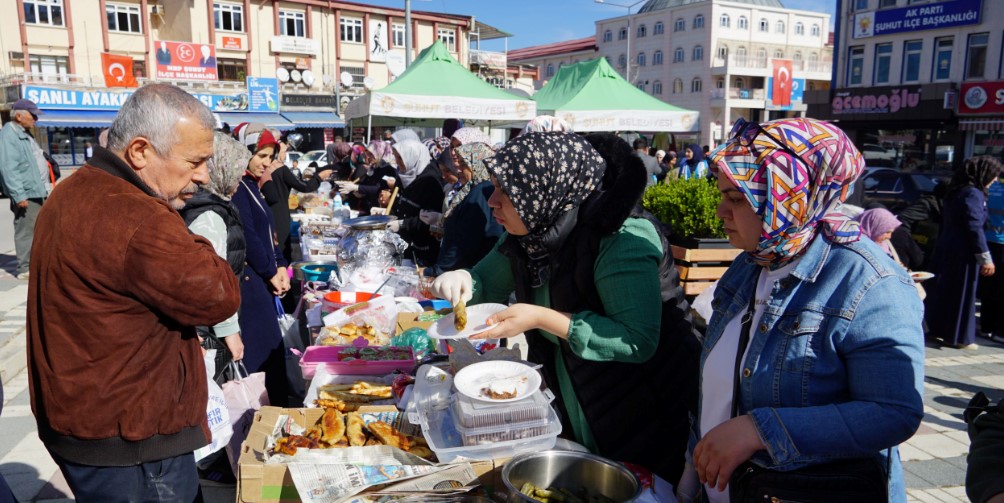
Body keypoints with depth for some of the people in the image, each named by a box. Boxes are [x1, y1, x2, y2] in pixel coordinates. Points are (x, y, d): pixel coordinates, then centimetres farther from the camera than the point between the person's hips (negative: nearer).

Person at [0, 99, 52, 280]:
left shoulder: (24, 134, 19)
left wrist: (47, 187, 21)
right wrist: (19, 195, -24)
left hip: (39, 192, 10)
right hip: (27, 194, -10)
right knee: (27, 231, -5)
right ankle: (25, 268, 1)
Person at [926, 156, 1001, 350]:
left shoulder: (957, 192, 13)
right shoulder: (973, 194, -15)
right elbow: (975, 228, -19)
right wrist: (985, 258, -16)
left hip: (946, 248, 9)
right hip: (962, 252, -9)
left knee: (944, 290, 14)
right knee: (962, 293, 0)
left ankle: (939, 329, 24)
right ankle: (959, 337, 8)